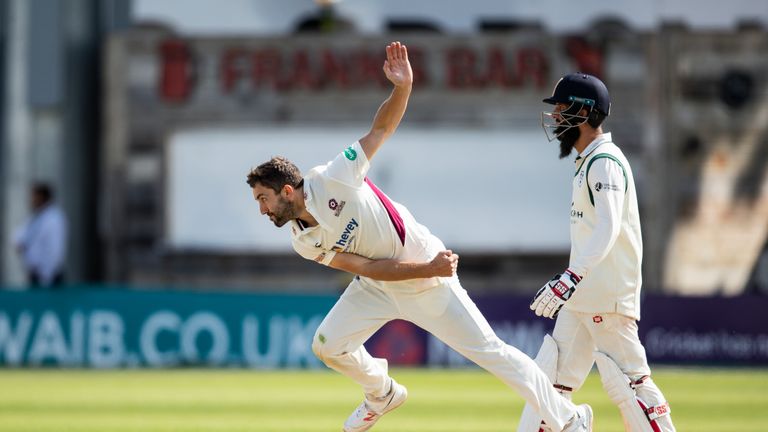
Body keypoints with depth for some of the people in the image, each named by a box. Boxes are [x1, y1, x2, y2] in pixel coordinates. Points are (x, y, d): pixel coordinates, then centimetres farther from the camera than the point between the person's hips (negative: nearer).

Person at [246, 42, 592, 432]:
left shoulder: (331, 180, -22)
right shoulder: (304, 242, -7)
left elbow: (382, 128, -21)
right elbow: (368, 268, -12)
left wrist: (402, 87, -39)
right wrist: (429, 269, -23)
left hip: (427, 279, -6)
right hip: (379, 287, 6)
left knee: (487, 349, -6)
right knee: (327, 345, 1)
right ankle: (382, 394, 30)